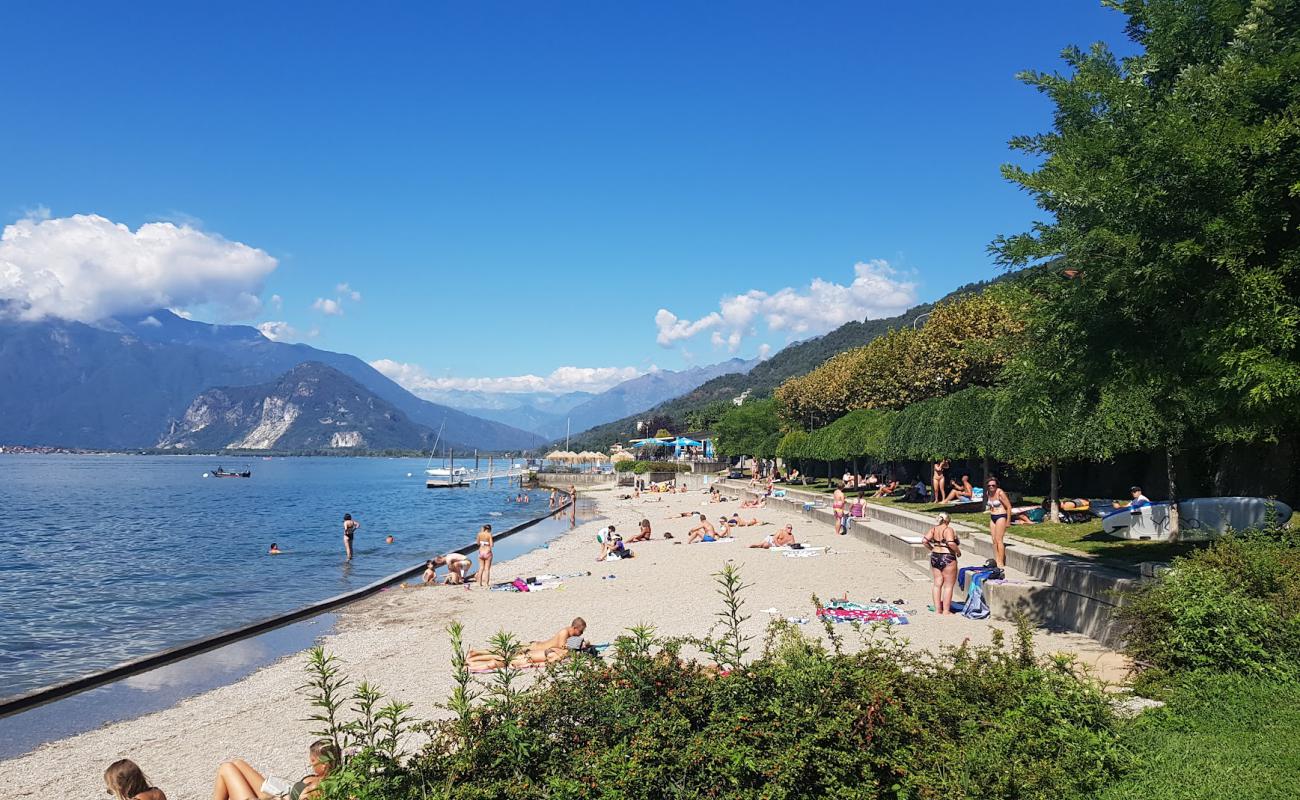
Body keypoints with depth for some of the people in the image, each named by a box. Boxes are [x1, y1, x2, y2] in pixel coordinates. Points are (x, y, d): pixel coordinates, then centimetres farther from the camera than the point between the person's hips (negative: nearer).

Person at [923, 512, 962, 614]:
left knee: (937, 584, 13)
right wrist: (958, 551, -11)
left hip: (935, 557, 6)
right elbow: (951, 543, -28)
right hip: (947, 558, -6)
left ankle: (938, 609, 17)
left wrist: (932, 549, 10)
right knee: (948, 585, 4)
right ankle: (946, 610, 6)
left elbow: (924, 540, -3)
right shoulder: (948, 530, -14)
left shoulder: (934, 529, 4)